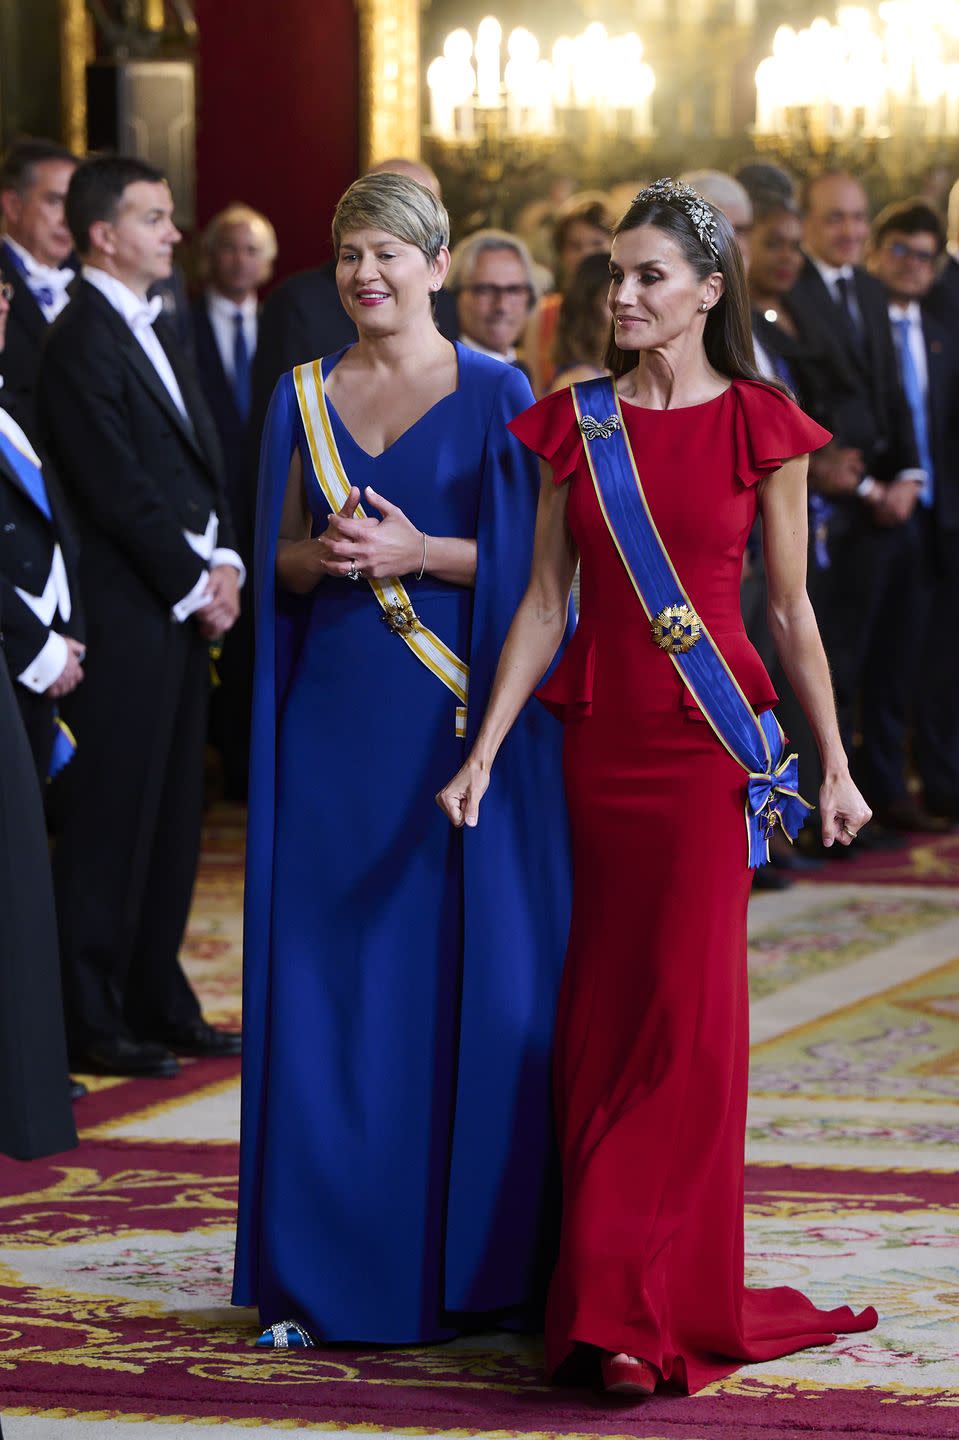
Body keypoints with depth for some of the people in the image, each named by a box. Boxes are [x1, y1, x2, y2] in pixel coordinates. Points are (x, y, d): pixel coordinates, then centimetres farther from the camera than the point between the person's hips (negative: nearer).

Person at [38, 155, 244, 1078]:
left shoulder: (152, 334, 16)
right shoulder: (82, 343, -13)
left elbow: (200, 461, 16)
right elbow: (119, 489, -16)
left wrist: (224, 562, 1)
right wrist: (196, 582, -11)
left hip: (184, 605, 9)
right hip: (126, 612, -9)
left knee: (171, 818, 13)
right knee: (111, 819, -4)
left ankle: (157, 1003, 20)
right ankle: (92, 1021, 2)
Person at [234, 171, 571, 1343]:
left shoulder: (495, 394, 0)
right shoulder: (305, 397, 11)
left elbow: (523, 558, -3)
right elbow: (278, 562, 12)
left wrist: (418, 552, -17)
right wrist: (321, 555, -9)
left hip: (454, 709, -3)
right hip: (333, 713, 3)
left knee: (463, 970, -2)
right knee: (330, 972, 2)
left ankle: (468, 1259, 7)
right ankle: (332, 1258, 8)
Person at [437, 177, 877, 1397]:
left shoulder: (758, 425, -1)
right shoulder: (574, 422, 5)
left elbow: (790, 608, 3)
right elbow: (544, 602, 4)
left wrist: (834, 766, 4)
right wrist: (483, 751, -2)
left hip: (711, 744, -3)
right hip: (598, 735, 3)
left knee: (689, 1013, -5)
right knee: (598, 1016, 5)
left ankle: (661, 1302, 0)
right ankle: (616, 1293, 14)